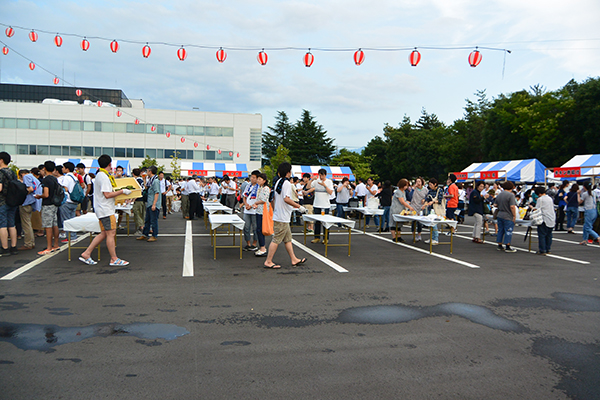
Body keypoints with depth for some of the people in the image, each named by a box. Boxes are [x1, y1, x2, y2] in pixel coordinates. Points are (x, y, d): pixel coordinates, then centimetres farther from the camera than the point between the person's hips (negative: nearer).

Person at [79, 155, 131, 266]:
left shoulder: (100, 175, 16)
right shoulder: (104, 177, -16)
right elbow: (107, 194, -21)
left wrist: (119, 192, 19)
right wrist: (122, 191, -14)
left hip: (103, 209, 10)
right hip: (106, 210, -10)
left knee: (104, 234, 14)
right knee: (111, 234, -5)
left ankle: (86, 254, 18)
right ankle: (114, 259, 0)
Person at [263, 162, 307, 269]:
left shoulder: (277, 182, 12)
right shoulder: (286, 183, -16)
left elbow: (272, 199, 17)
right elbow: (286, 199, -26)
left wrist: (274, 210, 26)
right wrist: (299, 206, -17)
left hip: (278, 215, 10)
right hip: (282, 217, -10)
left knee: (288, 239, 14)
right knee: (277, 239, -3)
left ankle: (294, 259, 21)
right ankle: (268, 261, 2)